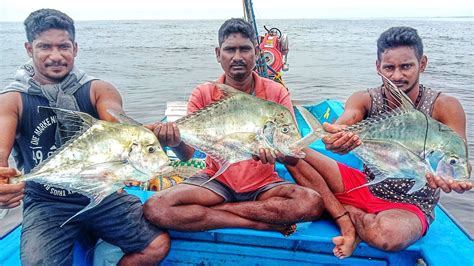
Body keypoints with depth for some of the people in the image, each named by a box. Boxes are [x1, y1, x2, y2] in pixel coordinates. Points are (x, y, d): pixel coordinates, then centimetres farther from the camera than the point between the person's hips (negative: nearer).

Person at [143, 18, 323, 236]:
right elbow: (186, 155, -11)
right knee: (155, 208, -24)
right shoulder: (203, 94, -3)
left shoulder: (276, 93, -4)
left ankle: (207, 211, -16)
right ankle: (261, 224, -18)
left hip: (263, 184, 0)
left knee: (312, 203, -28)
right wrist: (174, 142, -35)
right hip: (216, 180, 1)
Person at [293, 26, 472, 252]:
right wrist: (336, 138, -53)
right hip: (366, 187, 3)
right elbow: (346, 120, -28)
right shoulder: (365, 100, -6)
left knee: (389, 233, -42)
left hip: (412, 206, -2)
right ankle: (348, 218, -11)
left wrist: (455, 179, -47)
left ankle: (351, 214, -6)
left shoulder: (443, 107, -12)